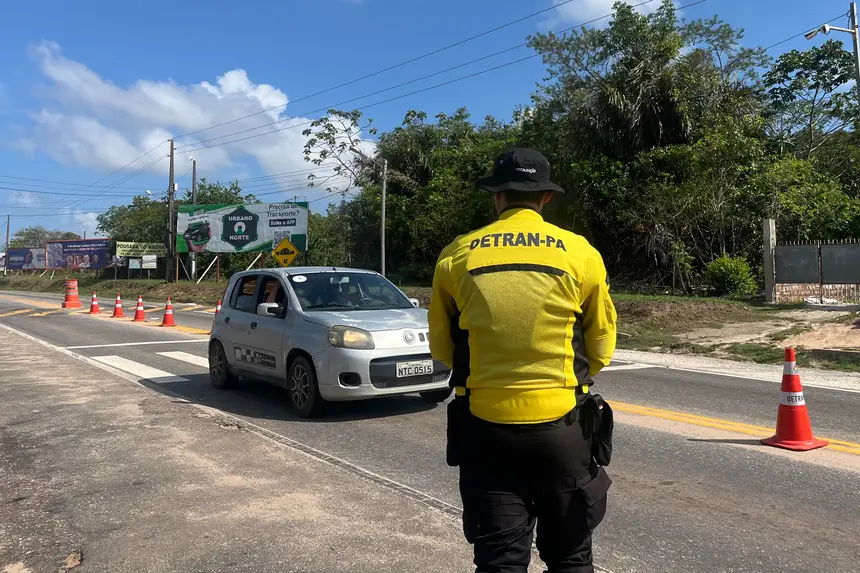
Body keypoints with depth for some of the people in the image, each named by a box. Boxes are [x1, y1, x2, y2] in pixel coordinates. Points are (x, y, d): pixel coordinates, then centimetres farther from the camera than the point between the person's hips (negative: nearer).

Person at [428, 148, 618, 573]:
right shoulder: (581, 253, -2)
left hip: (486, 426, 0)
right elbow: (601, 346, 6)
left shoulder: (457, 256, -1)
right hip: (562, 424, 1)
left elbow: (441, 348, 7)